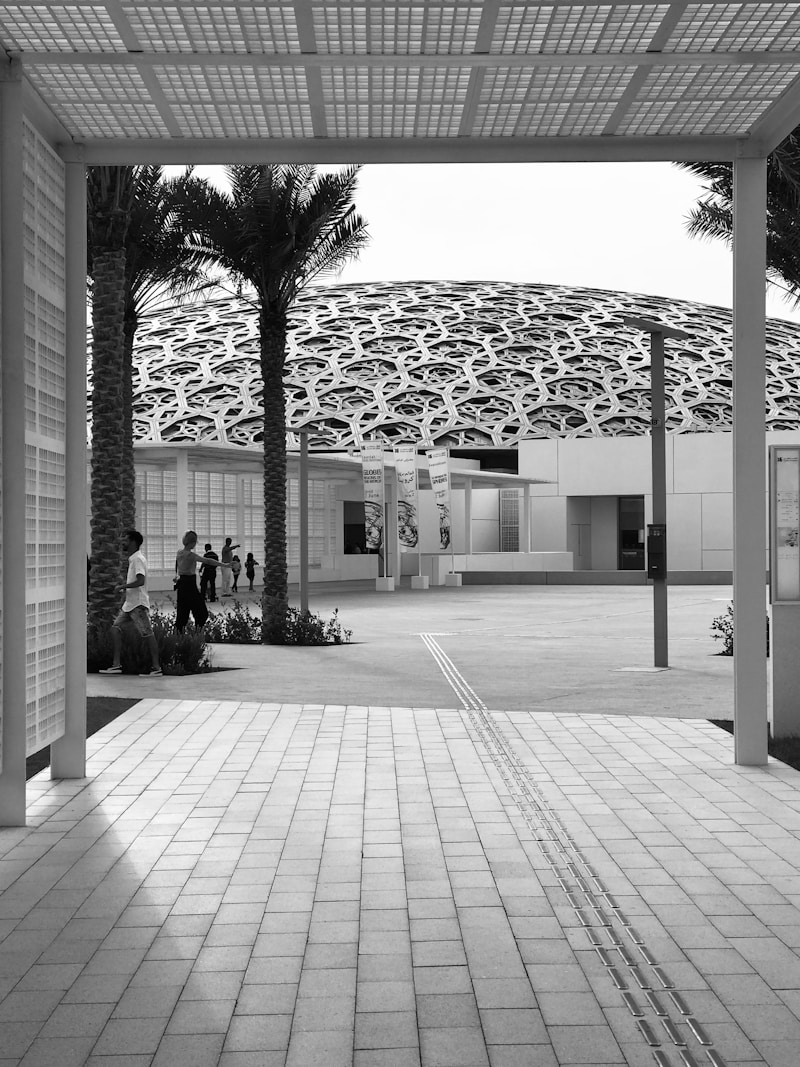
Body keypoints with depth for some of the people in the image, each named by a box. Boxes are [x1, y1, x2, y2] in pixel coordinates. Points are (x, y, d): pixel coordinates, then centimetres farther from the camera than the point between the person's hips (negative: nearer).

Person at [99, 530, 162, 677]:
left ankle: (156, 668, -3)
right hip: (129, 604, 10)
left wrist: (125, 586, -16)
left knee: (147, 634, -7)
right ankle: (116, 665, 10)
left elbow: (140, 581, -25)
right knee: (115, 628, 8)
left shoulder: (138, 559, -14)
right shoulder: (132, 559, 16)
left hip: (138, 604, -10)